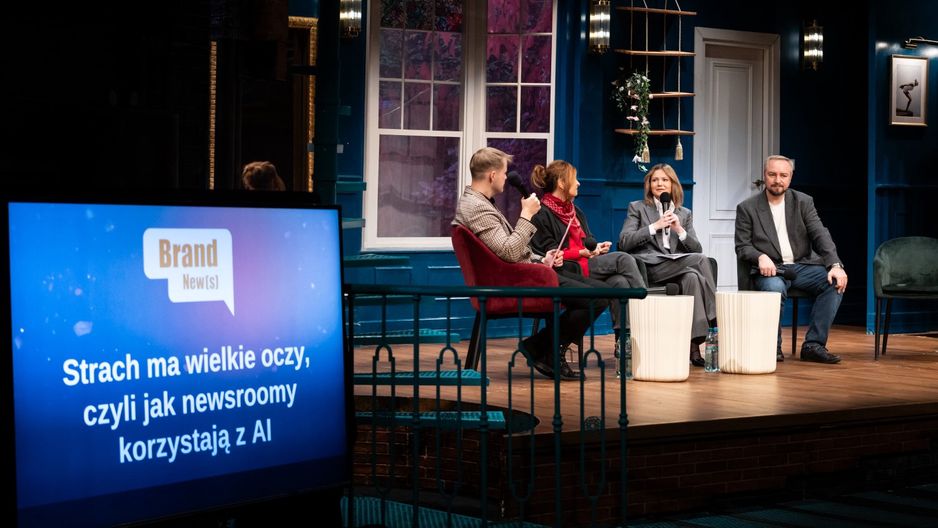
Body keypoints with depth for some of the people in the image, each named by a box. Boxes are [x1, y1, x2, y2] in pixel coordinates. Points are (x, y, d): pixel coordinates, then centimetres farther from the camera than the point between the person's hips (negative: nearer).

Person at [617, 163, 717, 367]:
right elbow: (624, 242, -2)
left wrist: (680, 230, -5)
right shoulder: (637, 208, 14)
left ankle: (694, 344, -38)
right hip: (648, 267, -4)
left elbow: (696, 249, 12)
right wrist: (655, 226, -8)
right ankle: (713, 318, -25)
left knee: (693, 277, -34)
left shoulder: (684, 214, 24)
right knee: (701, 260, -28)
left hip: (678, 268, 4)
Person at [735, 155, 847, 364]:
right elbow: (742, 247, 2)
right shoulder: (747, 208, 3)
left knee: (835, 282, -24)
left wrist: (835, 265, -19)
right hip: (770, 269, -3)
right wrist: (760, 257, -22)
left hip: (802, 266, 3)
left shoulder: (803, 202, 8)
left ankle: (813, 345, -20)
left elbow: (820, 236, -2)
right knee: (774, 288, -38)